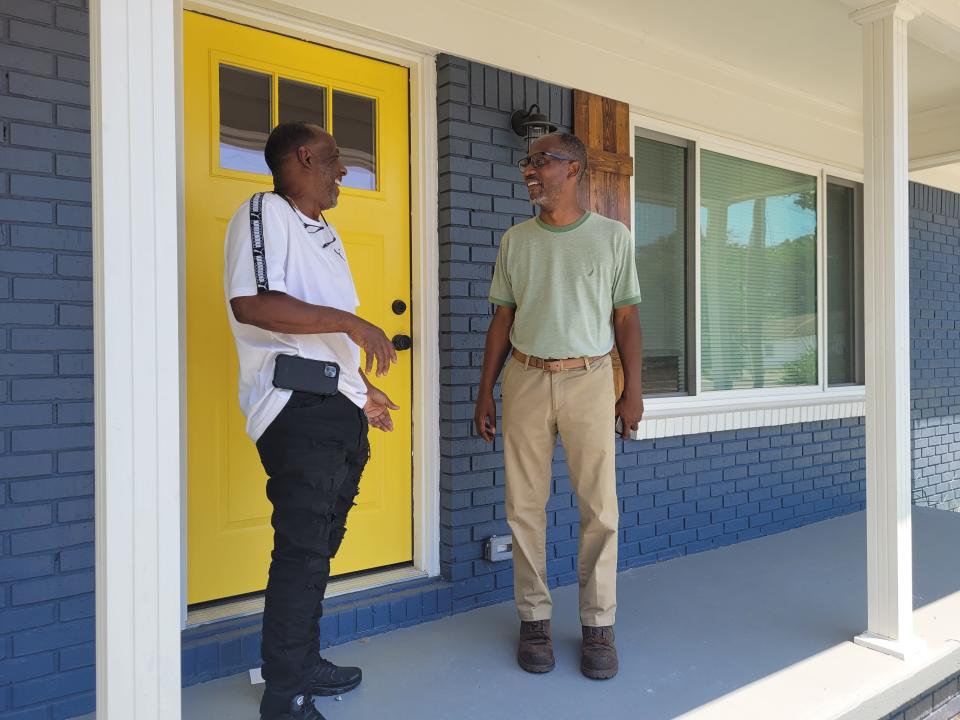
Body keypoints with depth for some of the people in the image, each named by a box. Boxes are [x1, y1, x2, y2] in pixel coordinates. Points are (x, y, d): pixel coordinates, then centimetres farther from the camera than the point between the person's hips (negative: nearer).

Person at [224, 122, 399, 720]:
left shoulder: (327, 233, 23)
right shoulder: (265, 212, -6)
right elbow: (252, 304, -23)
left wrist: (360, 389, 24)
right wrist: (353, 322, -21)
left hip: (341, 407, 9)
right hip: (298, 404, -9)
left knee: (320, 545, 15)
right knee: (303, 549, -5)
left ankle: (305, 663, 30)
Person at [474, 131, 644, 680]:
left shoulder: (613, 237, 4)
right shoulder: (515, 240, 10)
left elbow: (626, 317, 5)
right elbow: (503, 319, 11)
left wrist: (633, 390, -1)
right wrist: (485, 390, 7)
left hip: (589, 380, -2)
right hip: (525, 380, 2)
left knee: (600, 507, -1)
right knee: (525, 505, 4)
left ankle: (599, 625, 14)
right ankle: (535, 619, 18)